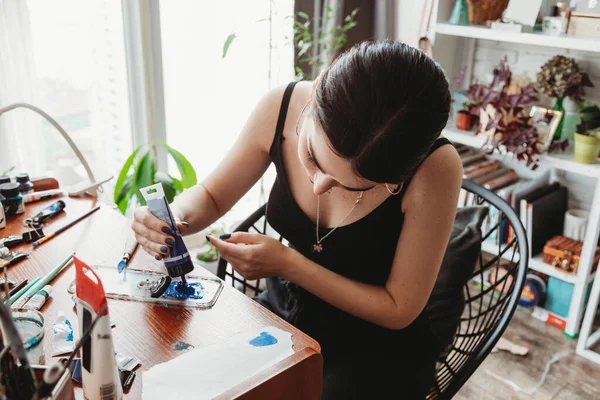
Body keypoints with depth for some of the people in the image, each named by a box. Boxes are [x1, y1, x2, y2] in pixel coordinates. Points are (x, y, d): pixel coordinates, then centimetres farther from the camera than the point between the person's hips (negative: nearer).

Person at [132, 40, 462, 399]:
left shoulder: (434, 168, -26)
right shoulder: (281, 108, -17)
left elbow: (399, 309, -15)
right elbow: (210, 196, 0)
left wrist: (289, 264, -23)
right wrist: (174, 216, -22)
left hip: (376, 347, -3)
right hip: (284, 311, 3)